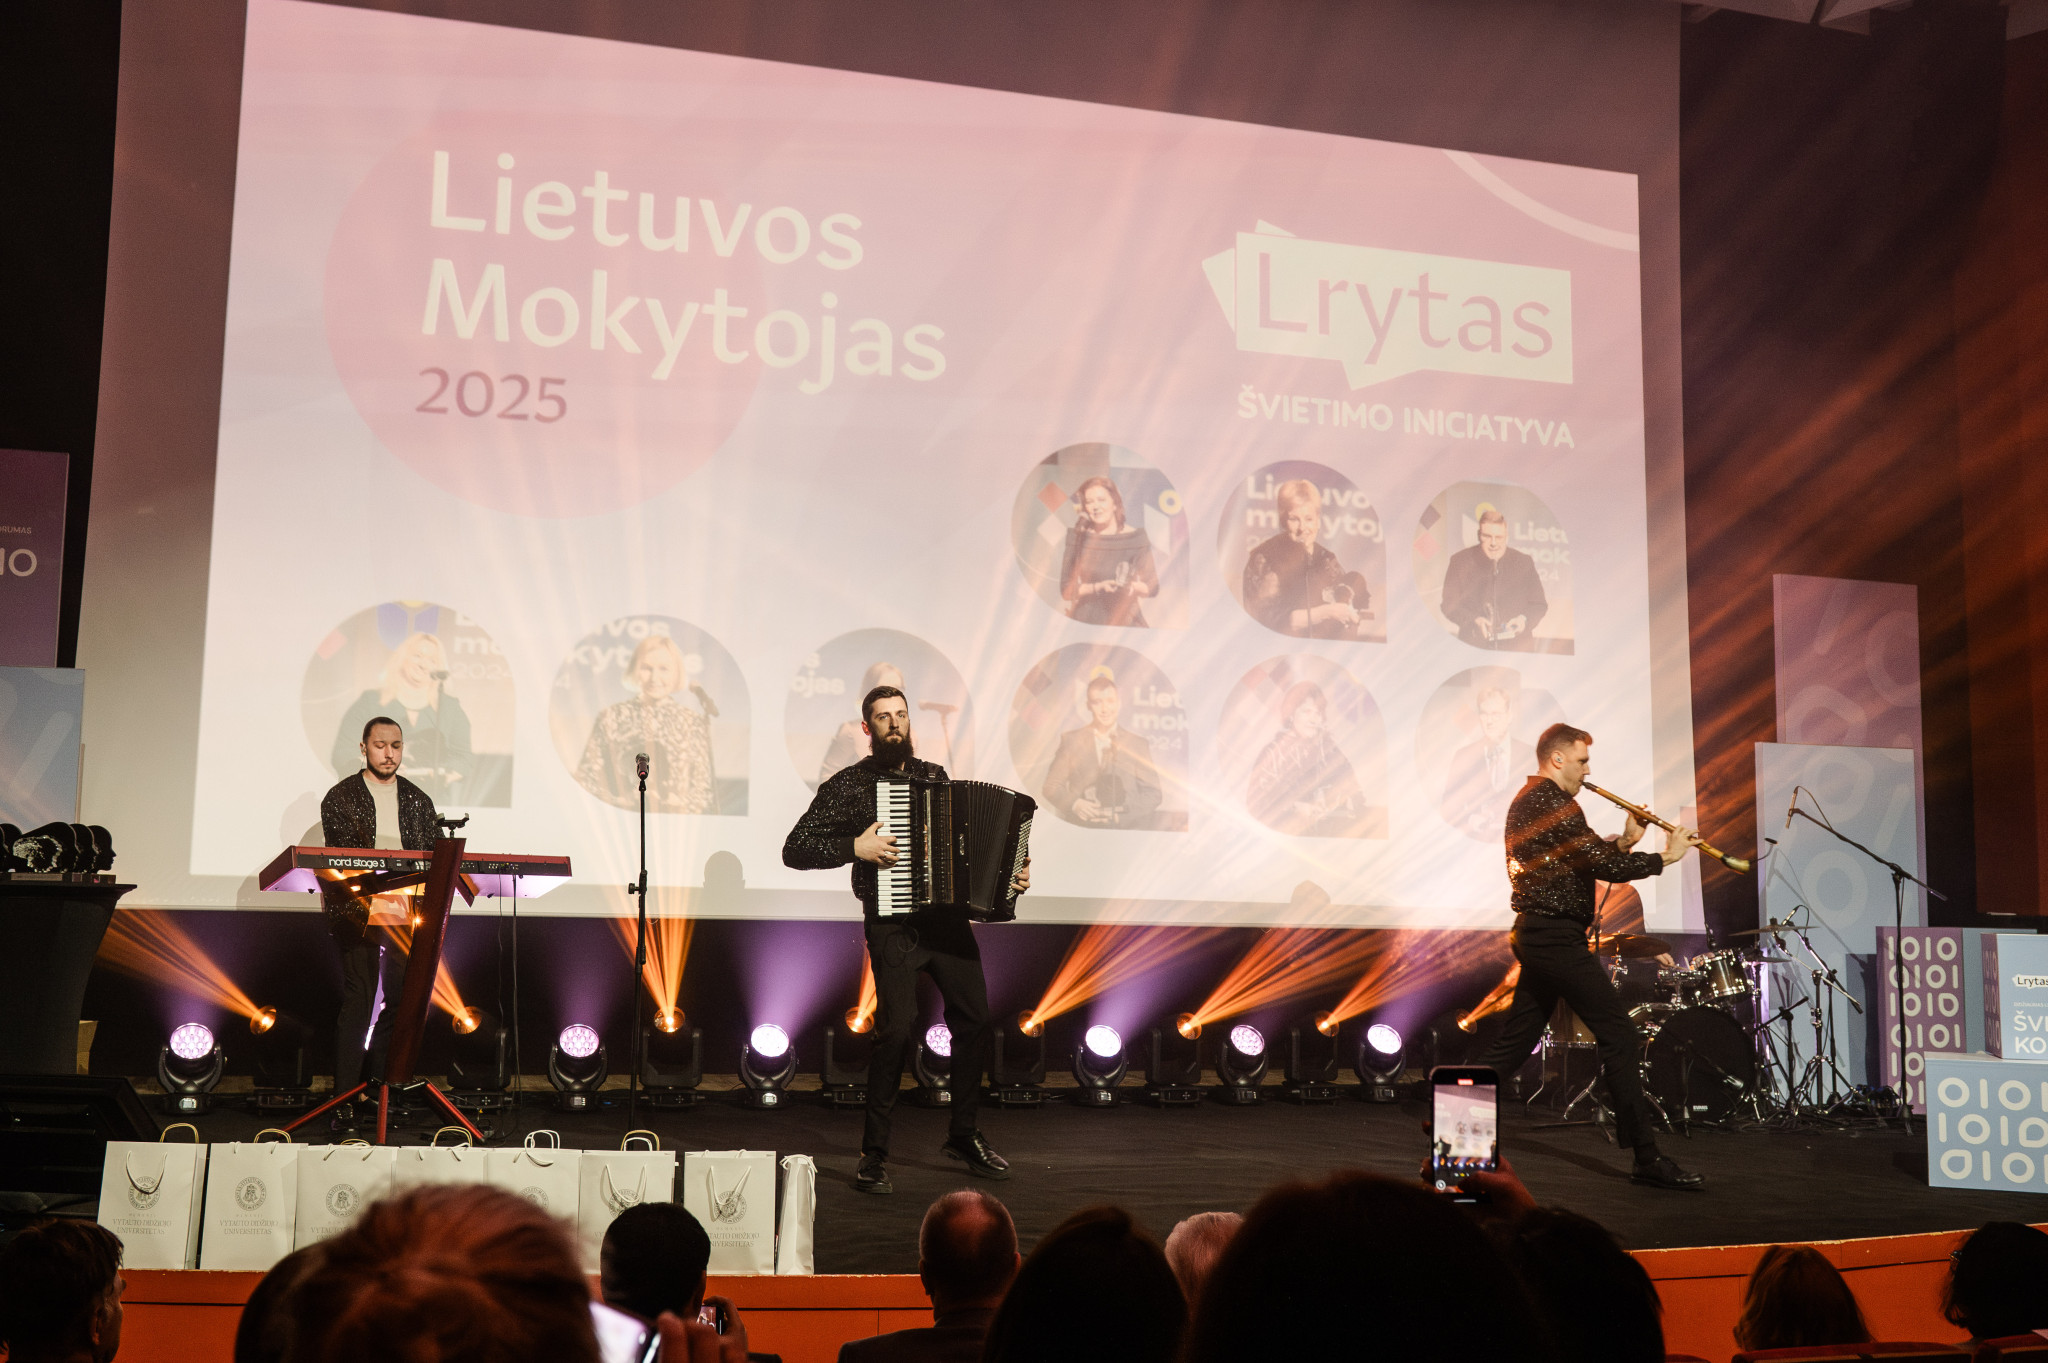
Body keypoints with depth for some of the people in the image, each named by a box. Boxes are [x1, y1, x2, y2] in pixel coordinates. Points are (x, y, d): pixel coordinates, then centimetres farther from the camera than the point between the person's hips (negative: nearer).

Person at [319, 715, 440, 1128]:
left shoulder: (418, 801, 15)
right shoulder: (340, 798, 4)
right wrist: (369, 901, -20)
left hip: (405, 921, 4)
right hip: (358, 920, -4)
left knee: (393, 1007, 5)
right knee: (357, 1007, -8)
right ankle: (344, 1101, -5)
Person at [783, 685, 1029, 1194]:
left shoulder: (934, 776, 14)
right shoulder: (848, 785, -1)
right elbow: (795, 849, -6)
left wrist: (1009, 871, 9)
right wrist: (855, 848, -17)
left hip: (947, 917, 5)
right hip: (893, 924, -5)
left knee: (974, 1019, 4)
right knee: (896, 1026, -16)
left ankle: (964, 1134, 24)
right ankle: (874, 1153, -4)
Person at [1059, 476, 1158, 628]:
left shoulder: (1136, 536, 2)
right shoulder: (1078, 538, 3)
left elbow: (1152, 587, 4)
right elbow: (1066, 590, 1)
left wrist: (1133, 586, -16)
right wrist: (1097, 587, -13)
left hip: (1126, 620, 0)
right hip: (1086, 620, 0)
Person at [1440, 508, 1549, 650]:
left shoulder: (1524, 562, 11)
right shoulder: (1460, 561, 6)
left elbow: (1539, 605, 16)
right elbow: (1449, 605, 4)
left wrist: (1524, 619, -6)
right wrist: (1474, 620, -14)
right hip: (1473, 646, -1)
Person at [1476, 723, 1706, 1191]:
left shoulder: (1527, 800, 18)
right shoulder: (1552, 803, -14)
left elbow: (1585, 857, 21)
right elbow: (1600, 865, -20)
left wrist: (1623, 841, 8)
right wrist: (1664, 858, -10)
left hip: (1535, 935, 10)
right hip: (1557, 936, -10)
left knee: (1518, 1037, 15)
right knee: (1620, 1037, -9)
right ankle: (1647, 1158, -8)